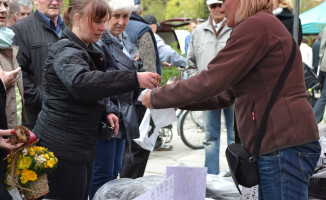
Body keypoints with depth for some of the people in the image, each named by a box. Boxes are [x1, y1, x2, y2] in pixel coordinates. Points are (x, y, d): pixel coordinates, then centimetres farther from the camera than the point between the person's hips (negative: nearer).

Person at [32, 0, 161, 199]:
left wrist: (105, 111, 7)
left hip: (82, 148, 9)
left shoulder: (87, 50, 17)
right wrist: (134, 79, -41)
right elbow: (80, 82, -37)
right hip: (62, 150, -9)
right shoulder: (66, 51, -15)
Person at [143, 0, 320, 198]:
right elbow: (226, 94, 21)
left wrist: (157, 98, -4)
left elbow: (211, 81, -15)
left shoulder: (255, 26, -12)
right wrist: (178, 100, 15)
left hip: (283, 147, -10)